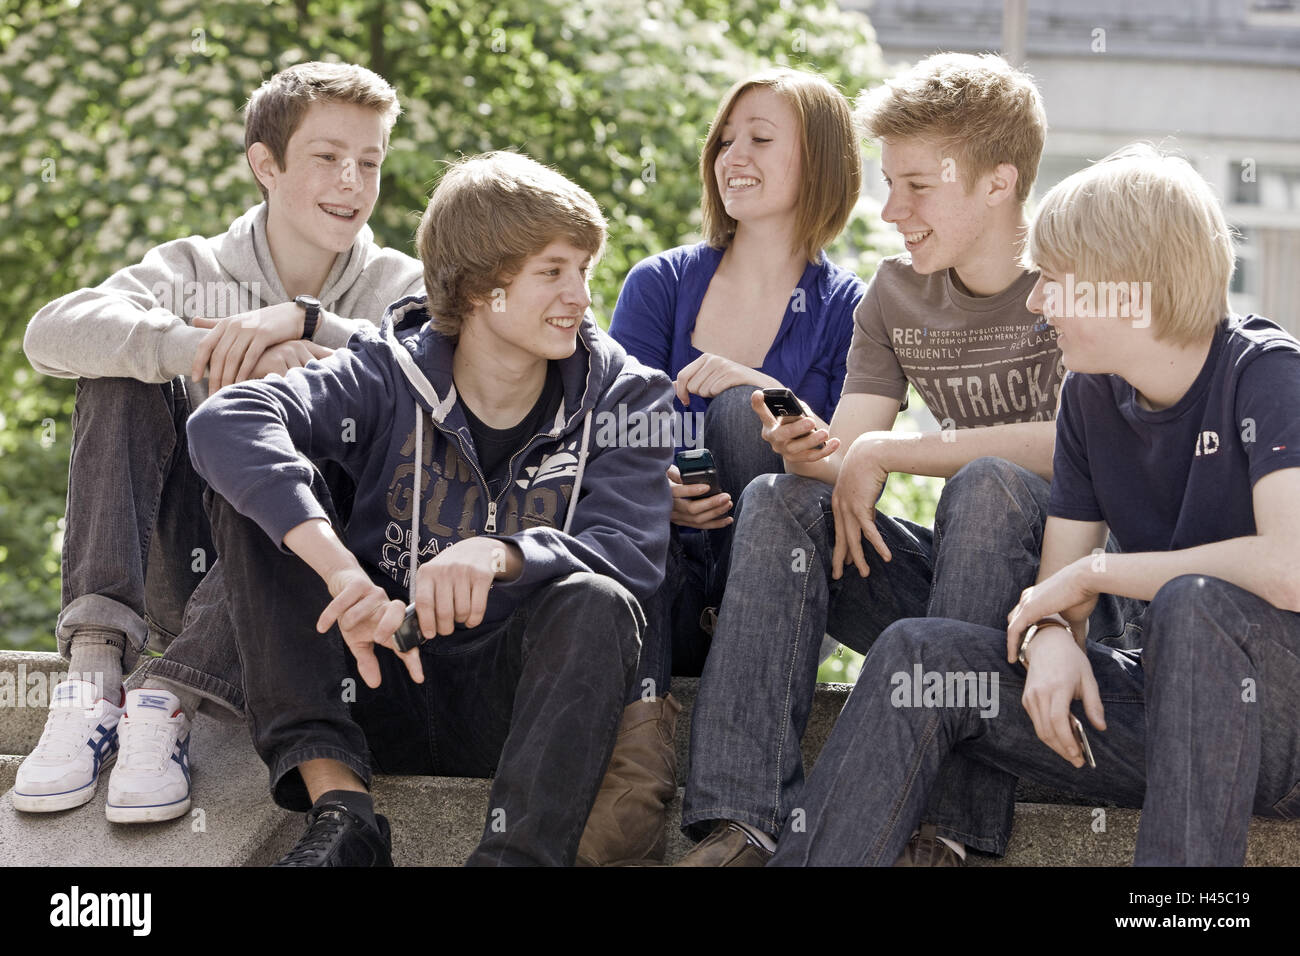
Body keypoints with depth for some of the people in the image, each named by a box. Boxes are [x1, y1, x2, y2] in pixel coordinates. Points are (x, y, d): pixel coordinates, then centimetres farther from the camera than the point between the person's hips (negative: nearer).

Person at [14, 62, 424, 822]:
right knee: (125, 372, -16)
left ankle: (168, 702, -36)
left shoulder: (400, 286, 6)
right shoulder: (194, 270, 6)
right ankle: (95, 669, -31)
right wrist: (209, 350, -29)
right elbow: (52, 333, -15)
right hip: (183, 568, 2)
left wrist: (301, 321, -26)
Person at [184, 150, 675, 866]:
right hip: (373, 684, 1)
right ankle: (339, 807, -27)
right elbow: (225, 423, -24)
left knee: (597, 604, -31)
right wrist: (343, 571, -39)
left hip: (506, 699, -1)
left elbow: (630, 555, -17)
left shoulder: (622, 397, 0)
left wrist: (500, 553, -38)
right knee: (260, 488, -16)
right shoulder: (391, 375, -5)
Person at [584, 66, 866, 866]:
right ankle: (643, 733, -44)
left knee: (742, 411, -24)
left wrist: (762, 390, -21)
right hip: (659, 594, 2)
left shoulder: (848, 310, 4)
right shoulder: (661, 284, 10)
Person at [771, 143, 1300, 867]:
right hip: (1164, 705, 6)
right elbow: (1057, 581, 8)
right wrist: (1051, 637, -18)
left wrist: (1093, 572, -17)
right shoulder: (1090, 396, 7)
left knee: (1195, 603, -37)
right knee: (917, 654, -8)